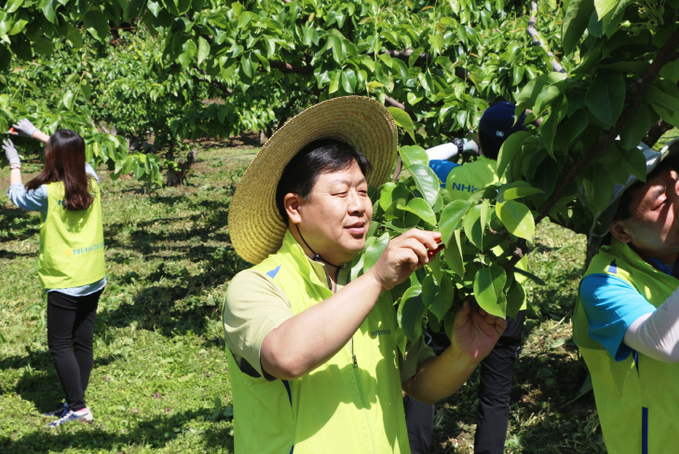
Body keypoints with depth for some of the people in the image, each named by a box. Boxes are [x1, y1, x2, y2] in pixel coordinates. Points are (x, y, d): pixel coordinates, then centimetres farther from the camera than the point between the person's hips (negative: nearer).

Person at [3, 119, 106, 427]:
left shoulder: (48, 193, -18)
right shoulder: (91, 181, -3)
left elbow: (16, 196, 3)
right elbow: (72, 154, 17)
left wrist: (14, 163, 19)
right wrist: (35, 132, 22)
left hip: (65, 283, -6)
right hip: (95, 278, 6)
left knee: (59, 345, 3)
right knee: (83, 341, 12)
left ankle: (78, 407, 2)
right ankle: (75, 402, 22)